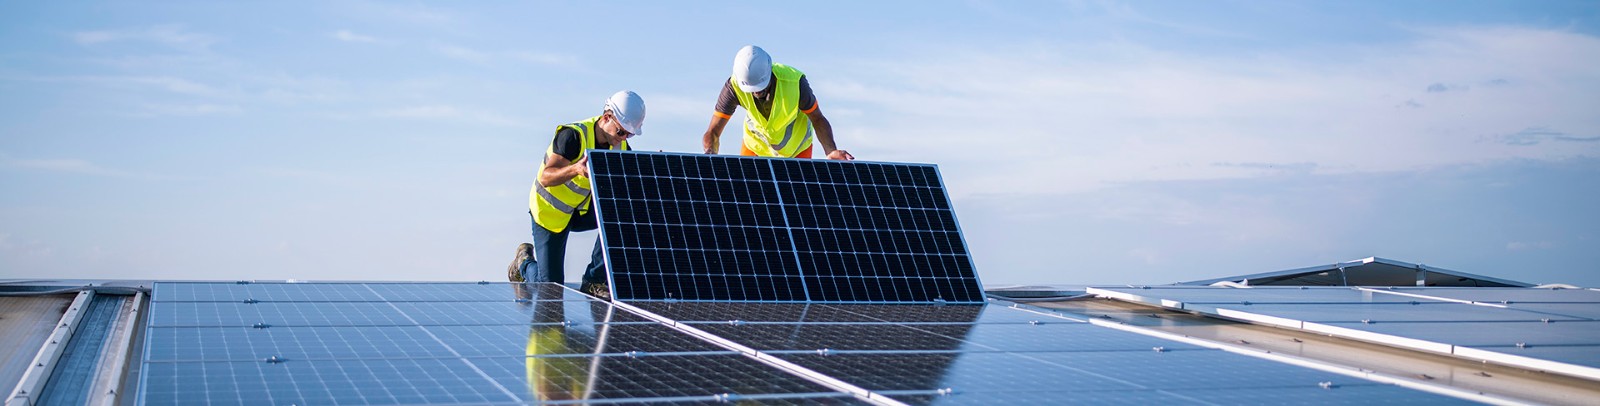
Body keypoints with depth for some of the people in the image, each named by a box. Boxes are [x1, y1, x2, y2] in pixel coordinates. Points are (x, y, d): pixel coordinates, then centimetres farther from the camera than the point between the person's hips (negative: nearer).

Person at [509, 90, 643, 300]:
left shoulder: (621, 147, -7)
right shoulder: (573, 135, -27)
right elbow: (546, 177, -33)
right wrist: (575, 169, -53)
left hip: (583, 210, 5)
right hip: (550, 212, -5)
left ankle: (594, 282, -13)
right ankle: (524, 262, 30)